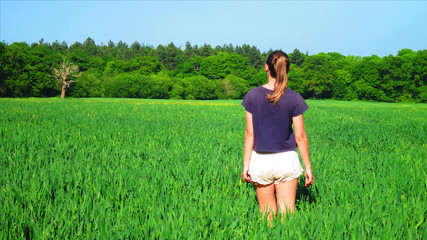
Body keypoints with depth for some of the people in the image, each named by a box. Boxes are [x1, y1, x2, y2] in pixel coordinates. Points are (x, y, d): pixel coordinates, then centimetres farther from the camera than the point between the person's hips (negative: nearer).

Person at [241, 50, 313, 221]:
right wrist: (308, 167, 4)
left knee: (267, 215, 12)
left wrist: (246, 164, 4)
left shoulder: (253, 95, -5)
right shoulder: (294, 99, -7)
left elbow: (249, 133, -4)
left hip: (261, 160, 1)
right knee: (287, 215, 5)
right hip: (287, 160, -1)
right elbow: (300, 136, -5)